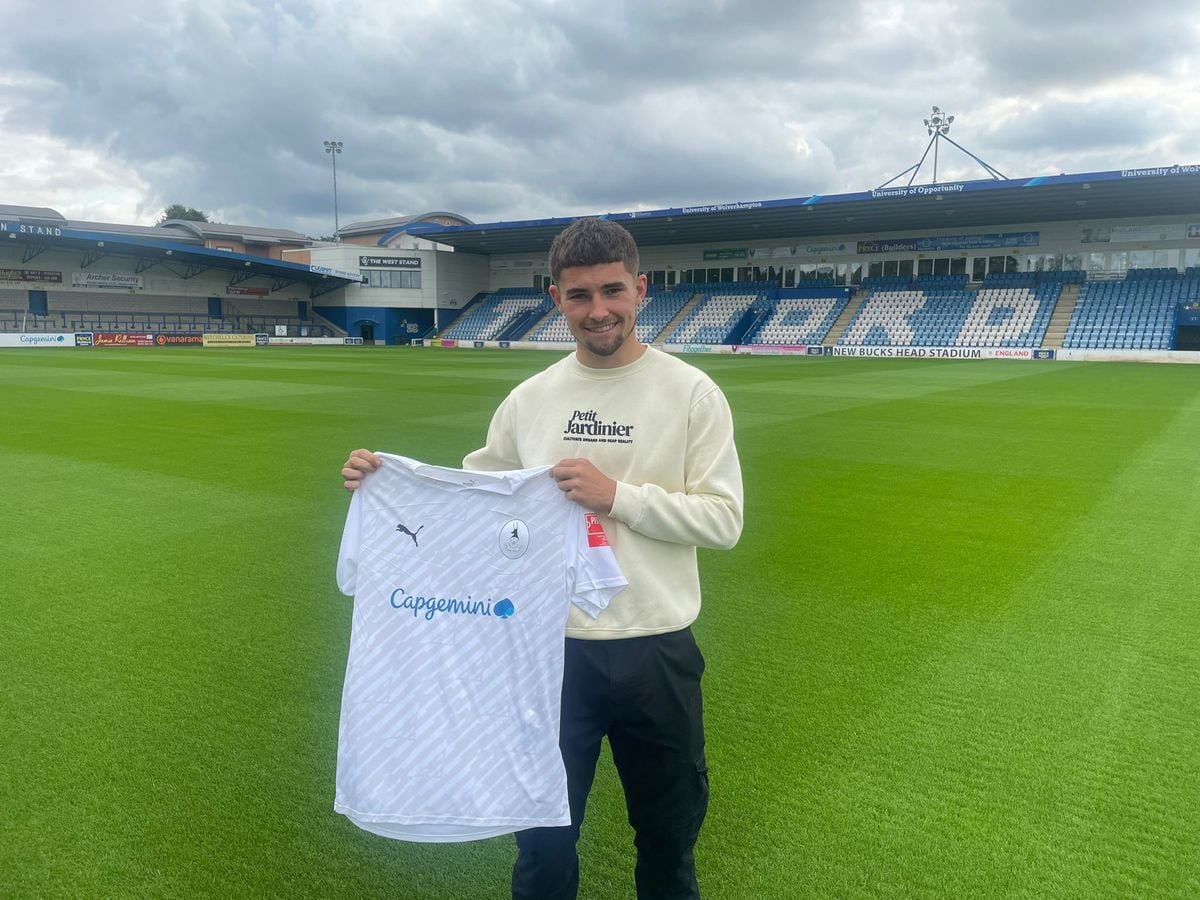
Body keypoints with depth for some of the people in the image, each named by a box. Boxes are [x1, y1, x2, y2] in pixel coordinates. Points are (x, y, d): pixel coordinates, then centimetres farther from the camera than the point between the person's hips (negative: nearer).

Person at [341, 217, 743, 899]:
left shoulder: (692, 393, -7)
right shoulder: (531, 399, 2)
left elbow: (724, 520, -10)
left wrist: (618, 494, -21)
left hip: (657, 650, -1)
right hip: (553, 647, 2)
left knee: (668, 830, 20)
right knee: (545, 838, 17)